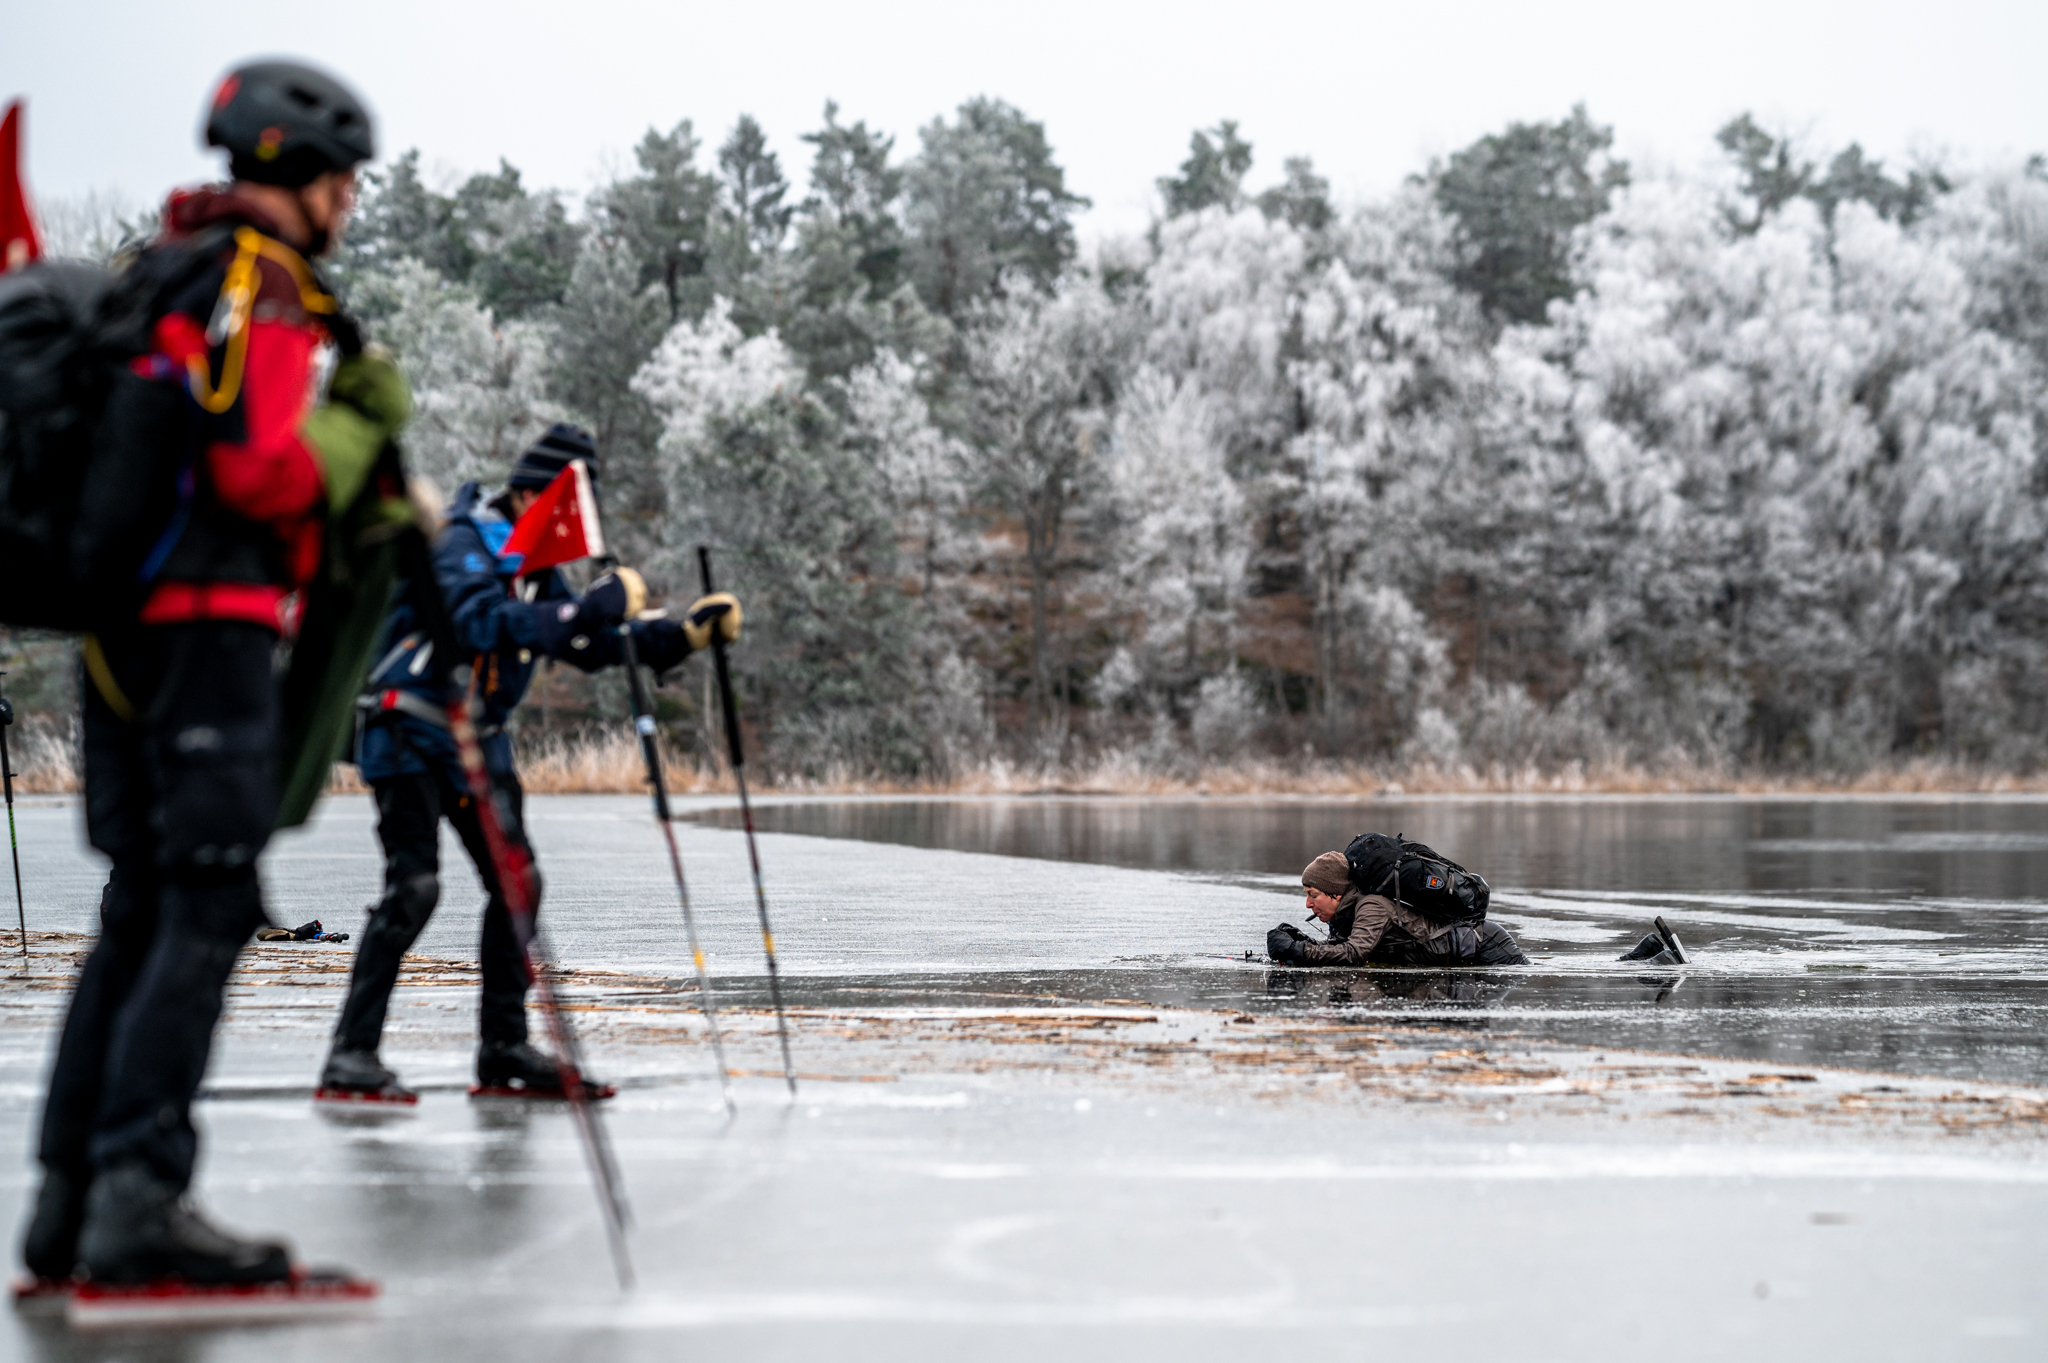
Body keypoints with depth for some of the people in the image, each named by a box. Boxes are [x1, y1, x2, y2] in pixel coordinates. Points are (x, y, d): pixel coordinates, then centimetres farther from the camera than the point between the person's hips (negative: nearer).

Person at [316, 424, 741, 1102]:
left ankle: (504, 1048, 10)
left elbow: (591, 646, 12)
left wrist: (685, 634, 1)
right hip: (409, 734, -9)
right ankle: (352, 1053, -15)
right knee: (413, 887, -17)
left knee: (516, 881, 3)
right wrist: (595, 606, -37)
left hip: (479, 741, 9)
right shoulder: (463, 546, -18)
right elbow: (489, 624, -35)